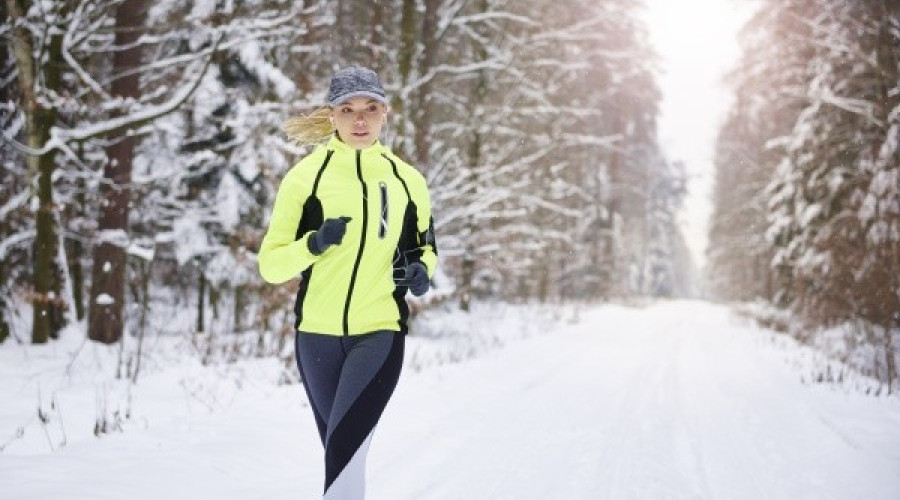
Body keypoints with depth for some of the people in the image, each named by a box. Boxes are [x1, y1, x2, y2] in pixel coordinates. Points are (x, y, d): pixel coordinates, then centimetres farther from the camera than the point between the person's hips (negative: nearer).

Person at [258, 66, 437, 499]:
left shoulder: (407, 179, 5)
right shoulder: (306, 175, 0)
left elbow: (426, 245, 20)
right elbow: (270, 265, -2)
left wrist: (422, 269, -2)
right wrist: (314, 243, -20)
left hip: (380, 333, -1)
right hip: (317, 334, 1)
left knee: (343, 448, -18)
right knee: (341, 452, 14)